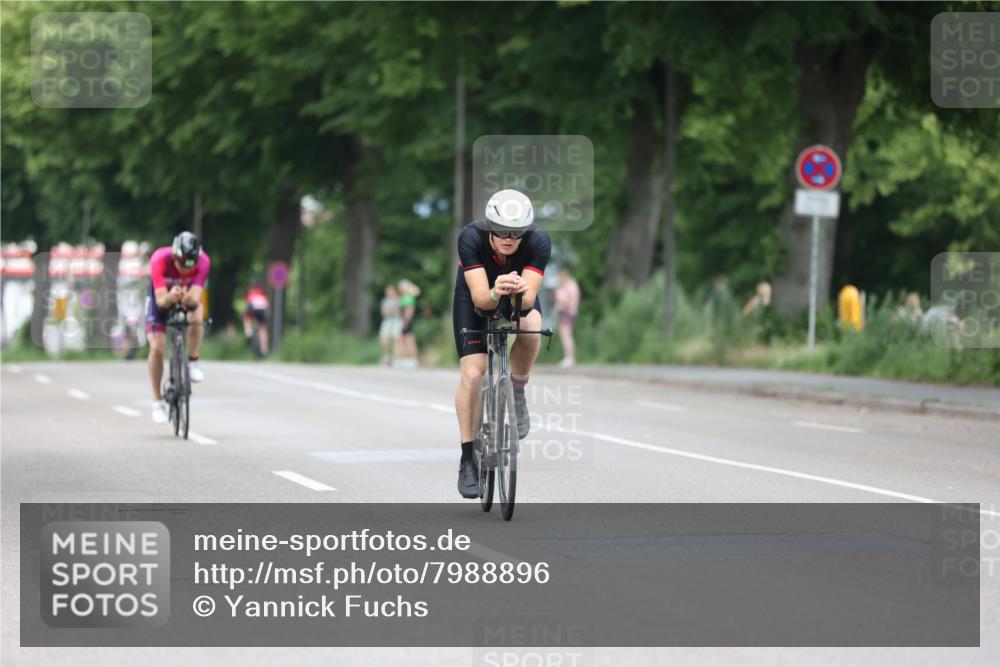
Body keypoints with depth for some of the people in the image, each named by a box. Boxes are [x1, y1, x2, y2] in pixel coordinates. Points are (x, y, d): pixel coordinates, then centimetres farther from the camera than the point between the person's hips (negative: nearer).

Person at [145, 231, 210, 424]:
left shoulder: (203, 262, -31)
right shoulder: (160, 260, -36)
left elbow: (196, 297, -38)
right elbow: (161, 300, -41)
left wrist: (191, 300, -61)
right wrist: (170, 297, -64)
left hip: (188, 295, 1)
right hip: (162, 296, -1)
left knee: (196, 315, -34)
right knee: (157, 348, -13)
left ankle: (192, 363, -11)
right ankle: (157, 401, 3)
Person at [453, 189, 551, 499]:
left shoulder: (539, 241, -33)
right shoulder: (471, 237, -35)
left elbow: (529, 299, -39)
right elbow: (479, 298, -41)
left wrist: (521, 292, -62)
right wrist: (495, 293, -64)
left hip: (519, 297, 1)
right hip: (475, 298, -1)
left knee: (531, 326, -34)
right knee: (472, 374, -15)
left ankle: (517, 392, -6)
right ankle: (468, 459, -3)